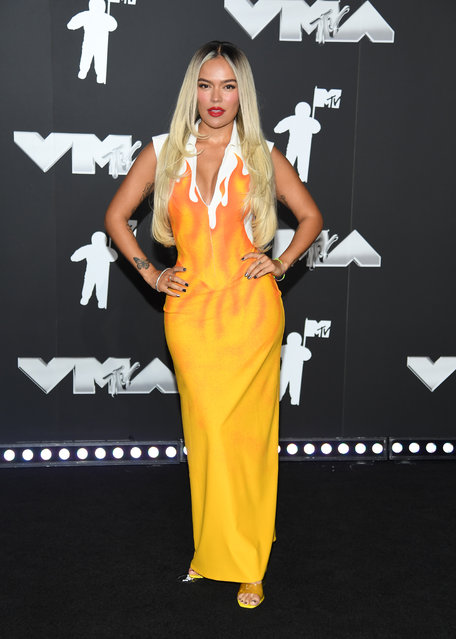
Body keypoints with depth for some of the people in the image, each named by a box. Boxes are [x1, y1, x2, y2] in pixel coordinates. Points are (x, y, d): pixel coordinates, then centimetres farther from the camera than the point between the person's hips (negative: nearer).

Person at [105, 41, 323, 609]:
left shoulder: (262, 156, 6)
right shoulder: (164, 152, 7)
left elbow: (311, 216, 15)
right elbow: (116, 216, 13)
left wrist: (281, 264, 2)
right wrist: (150, 274, 5)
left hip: (251, 307, 0)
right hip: (190, 309, 1)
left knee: (248, 430, 3)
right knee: (207, 428, 0)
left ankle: (245, 561, 17)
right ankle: (215, 549, 19)